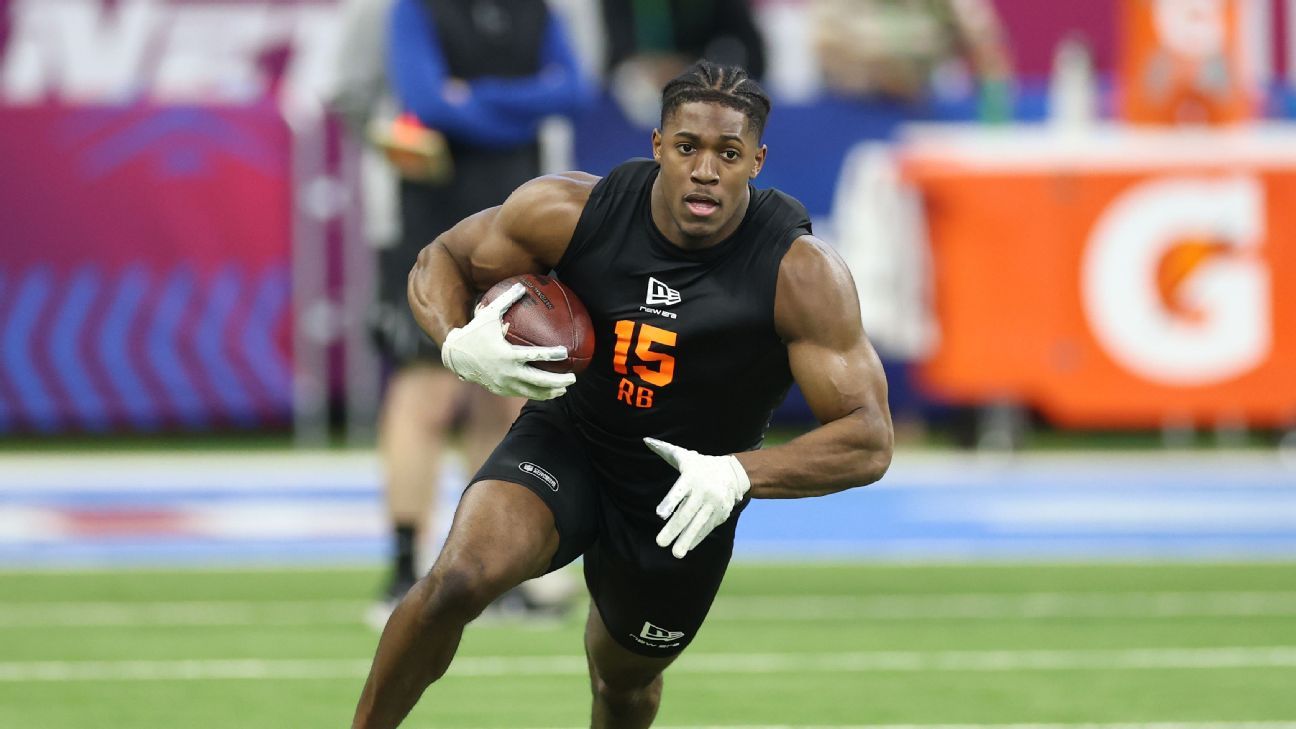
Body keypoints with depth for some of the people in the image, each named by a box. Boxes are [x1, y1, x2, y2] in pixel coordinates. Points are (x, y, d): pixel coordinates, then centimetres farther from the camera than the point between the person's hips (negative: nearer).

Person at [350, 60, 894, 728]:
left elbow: (868, 441, -24)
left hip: (689, 495, 0)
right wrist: (458, 344, -25)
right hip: (564, 443, 0)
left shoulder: (800, 275, -24)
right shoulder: (574, 211, -19)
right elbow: (441, 260, -1)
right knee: (459, 580, -28)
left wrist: (738, 473, -41)